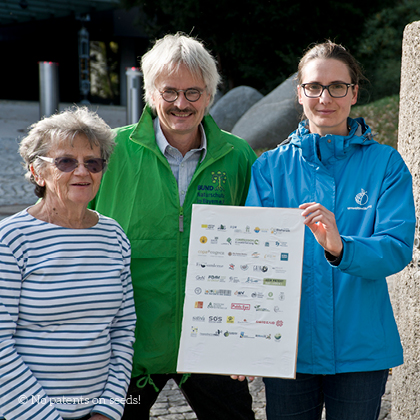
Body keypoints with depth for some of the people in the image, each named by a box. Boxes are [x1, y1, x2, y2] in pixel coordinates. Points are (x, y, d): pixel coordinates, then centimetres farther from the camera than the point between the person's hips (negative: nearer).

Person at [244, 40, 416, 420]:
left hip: (361, 348, 0)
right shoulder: (271, 167, 0)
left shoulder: (385, 164, -2)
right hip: (289, 345, 1)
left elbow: (397, 248, -12)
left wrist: (340, 248, -33)